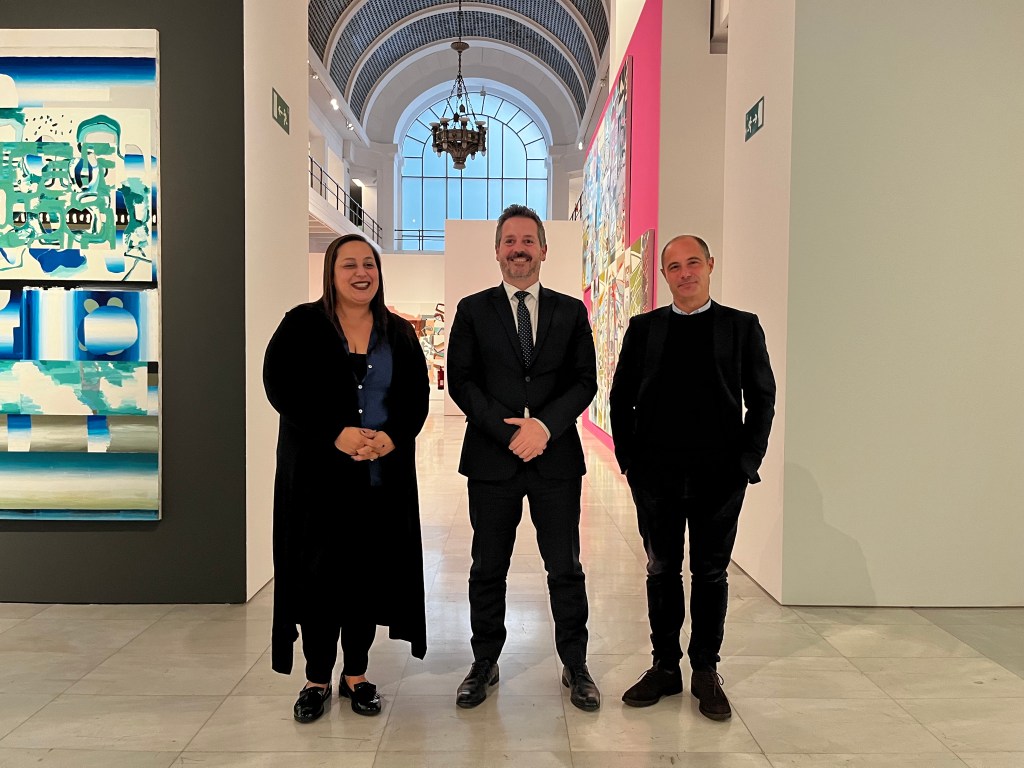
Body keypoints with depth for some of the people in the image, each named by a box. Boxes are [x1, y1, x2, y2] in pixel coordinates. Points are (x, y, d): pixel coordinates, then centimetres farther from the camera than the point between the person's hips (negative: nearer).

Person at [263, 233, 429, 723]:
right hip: (318, 472, -2)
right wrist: (335, 433, -18)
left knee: (370, 571, 7)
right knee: (320, 572, 3)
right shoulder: (302, 325, 0)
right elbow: (280, 386, -8)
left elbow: (416, 395, 6)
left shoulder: (399, 333, 9)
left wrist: (393, 436, -13)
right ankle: (317, 680, 19)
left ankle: (356, 675, 23)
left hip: (384, 476, 3)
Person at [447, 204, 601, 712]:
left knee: (565, 569, 8)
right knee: (488, 569, 11)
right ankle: (484, 664, 28)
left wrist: (545, 425, -13)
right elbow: (460, 380, -1)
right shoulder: (473, 310, 5)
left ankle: (575, 666, 25)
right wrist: (506, 430, -12)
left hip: (556, 457, 1)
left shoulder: (570, 311, 8)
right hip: (492, 459, 0)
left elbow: (585, 381, 2)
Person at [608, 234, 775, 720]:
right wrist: (627, 459, 2)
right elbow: (620, 397, 9)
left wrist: (747, 462, -4)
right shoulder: (643, 328, 7)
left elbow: (762, 399, 4)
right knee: (662, 570, 10)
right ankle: (665, 666, 24)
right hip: (656, 474, 1)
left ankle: (707, 672, 23)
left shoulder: (742, 327, 4)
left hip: (720, 475, -1)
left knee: (711, 573, 9)